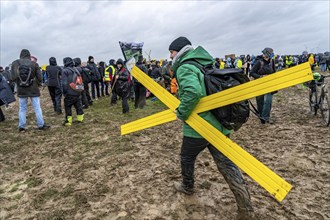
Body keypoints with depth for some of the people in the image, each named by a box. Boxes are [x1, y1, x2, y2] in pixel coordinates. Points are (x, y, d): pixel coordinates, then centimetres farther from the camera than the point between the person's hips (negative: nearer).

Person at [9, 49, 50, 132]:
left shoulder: (15, 63, -4)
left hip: (21, 90, 1)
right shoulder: (34, 64, -6)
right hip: (33, 90, -1)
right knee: (37, 108, 7)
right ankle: (41, 125, 12)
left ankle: (21, 127, 17)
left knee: (22, 108, 12)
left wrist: (10, 79, 17)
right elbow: (40, 78, -5)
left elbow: (13, 78, -6)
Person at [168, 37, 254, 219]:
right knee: (226, 163, 11)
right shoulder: (202, 65, 16)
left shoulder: (184, 68, -13)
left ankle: (187, 187, 43)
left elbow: (193, 91, -33)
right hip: (218, 125, 8)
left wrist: (181, 113, -20)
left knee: (187, 158, 19)